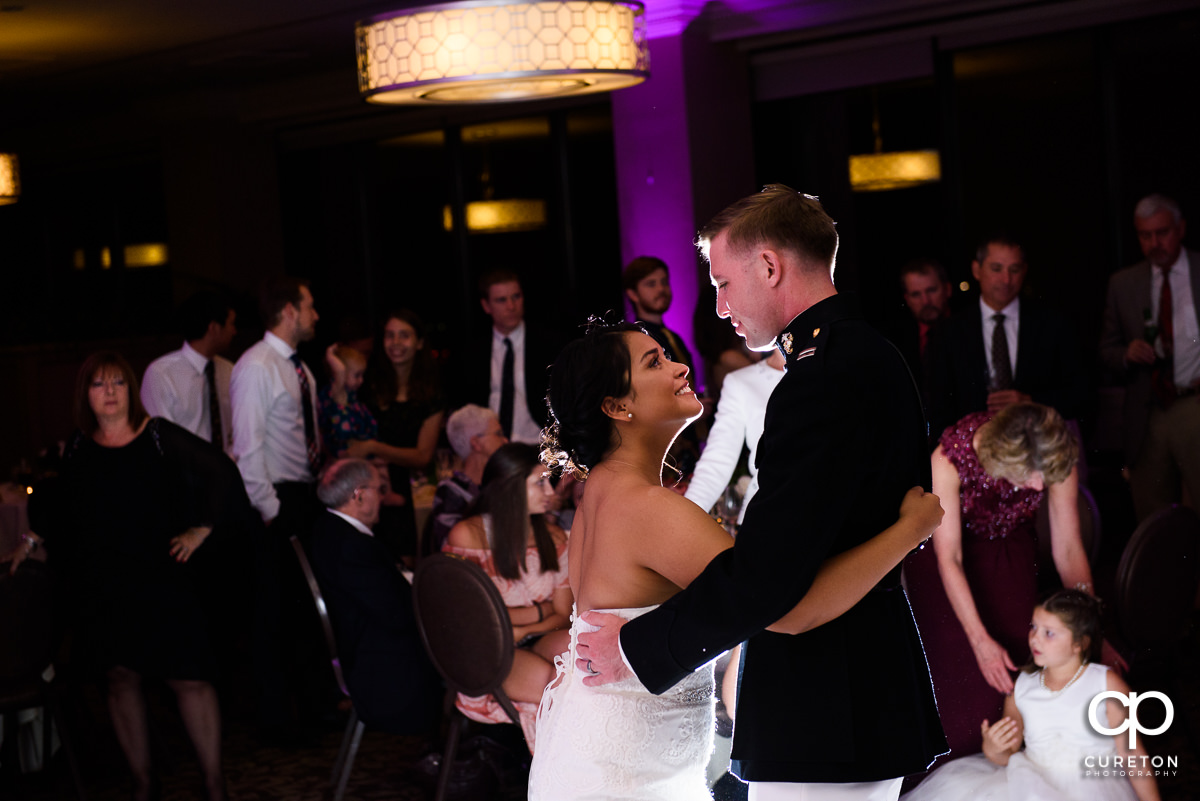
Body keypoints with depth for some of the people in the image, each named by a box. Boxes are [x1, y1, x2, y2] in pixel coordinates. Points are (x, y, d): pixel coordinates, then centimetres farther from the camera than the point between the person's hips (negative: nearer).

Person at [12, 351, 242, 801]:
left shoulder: (158, 436, -2)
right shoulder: (77, 449, 7)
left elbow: (221, 474, -1)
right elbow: (54, 504, 23)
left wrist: (200, 530, -5)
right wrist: (34, 539, 11)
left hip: (159, 579, -3)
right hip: (99, 590, 3)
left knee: (188, 678, -6)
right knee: (121, 678, 8)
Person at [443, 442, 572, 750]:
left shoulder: (554, 538, 13)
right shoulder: (467, 535, -4)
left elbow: (563, 616, 9)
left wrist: (518, 632, -11)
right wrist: (539, 612, -4)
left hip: (538, 643, 5)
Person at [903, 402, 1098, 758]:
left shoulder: (1056, 460, -31)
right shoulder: (949, 458, -39)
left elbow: (1068, 549, -19)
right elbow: (948, 558, -35)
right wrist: (980, 641, -40)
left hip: (1009, 547, 2)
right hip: (944, 542, -2)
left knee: (1014, 652, -4)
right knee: (950, 659, -2)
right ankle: (950, 767, 21)